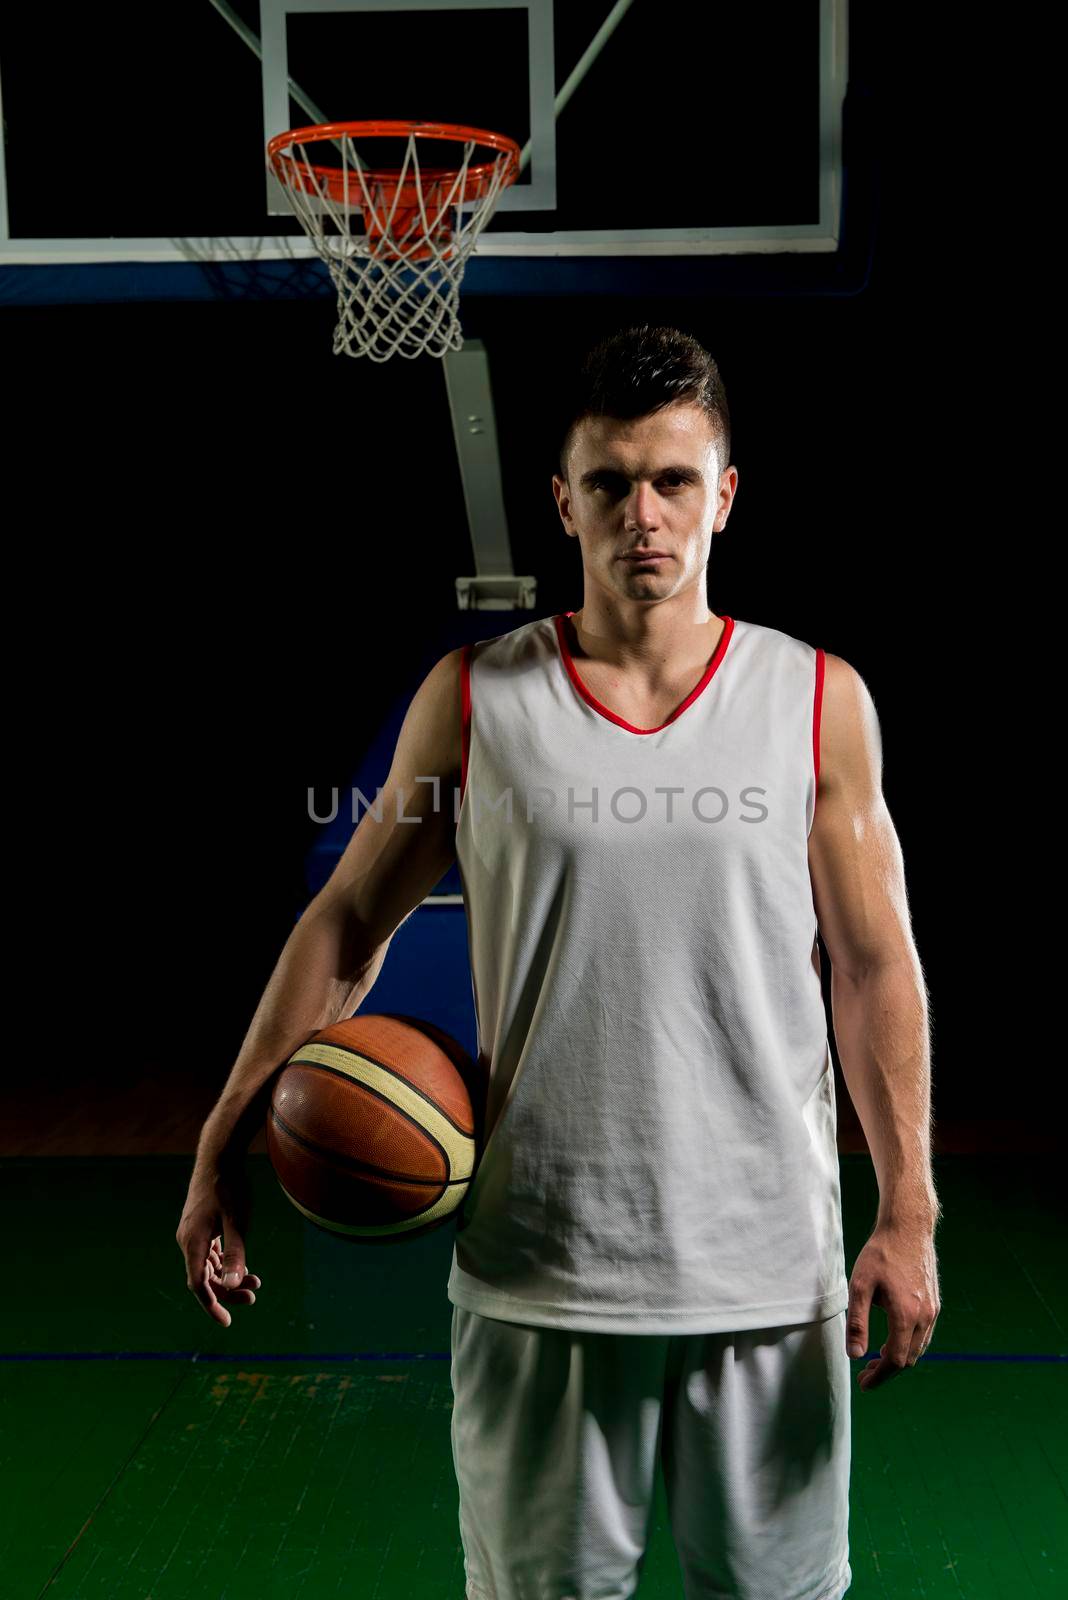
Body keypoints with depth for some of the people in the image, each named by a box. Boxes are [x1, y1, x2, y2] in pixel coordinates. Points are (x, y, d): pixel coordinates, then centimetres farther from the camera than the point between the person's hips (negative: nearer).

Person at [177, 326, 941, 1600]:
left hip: (767, 1270, 1)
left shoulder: (819, 702, 0)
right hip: (535, 1271, 0)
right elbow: (347, 925, 5)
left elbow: (876, 966, 2)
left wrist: (907, 1216, -3)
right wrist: (225, 1148, 1)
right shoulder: (472, 698, -1)